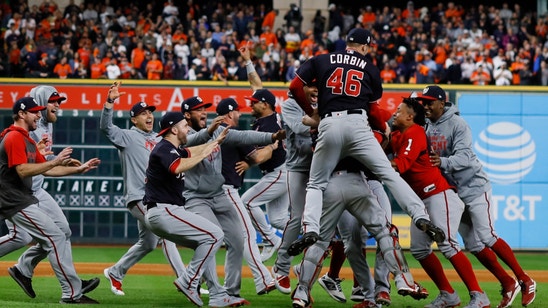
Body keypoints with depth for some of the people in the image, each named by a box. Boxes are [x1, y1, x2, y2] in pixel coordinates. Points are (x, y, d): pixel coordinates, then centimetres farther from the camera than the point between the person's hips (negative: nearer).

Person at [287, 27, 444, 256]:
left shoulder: (321, 61, 18)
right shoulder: (370, 68, 17)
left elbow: (296, 87, 11)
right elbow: (372, 109, 14)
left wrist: (311, 111, 25)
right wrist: (384, 128, 33)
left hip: (329, 125, 1)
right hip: (357, 123, -1)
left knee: (316, 183, 11)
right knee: (388, 173, -2)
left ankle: (310, 229, -12)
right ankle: (421, 217, -17)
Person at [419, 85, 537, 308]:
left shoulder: (457, 124, -16)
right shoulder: (426, 127, 6)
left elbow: (464, 157, -28)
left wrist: (443, 162, -47)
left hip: (474, 187, -7)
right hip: (452, 191, 7)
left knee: (487, 237, -14)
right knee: (473, 245, 4)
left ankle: (525, 281, -6)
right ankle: (508, 284, 14)